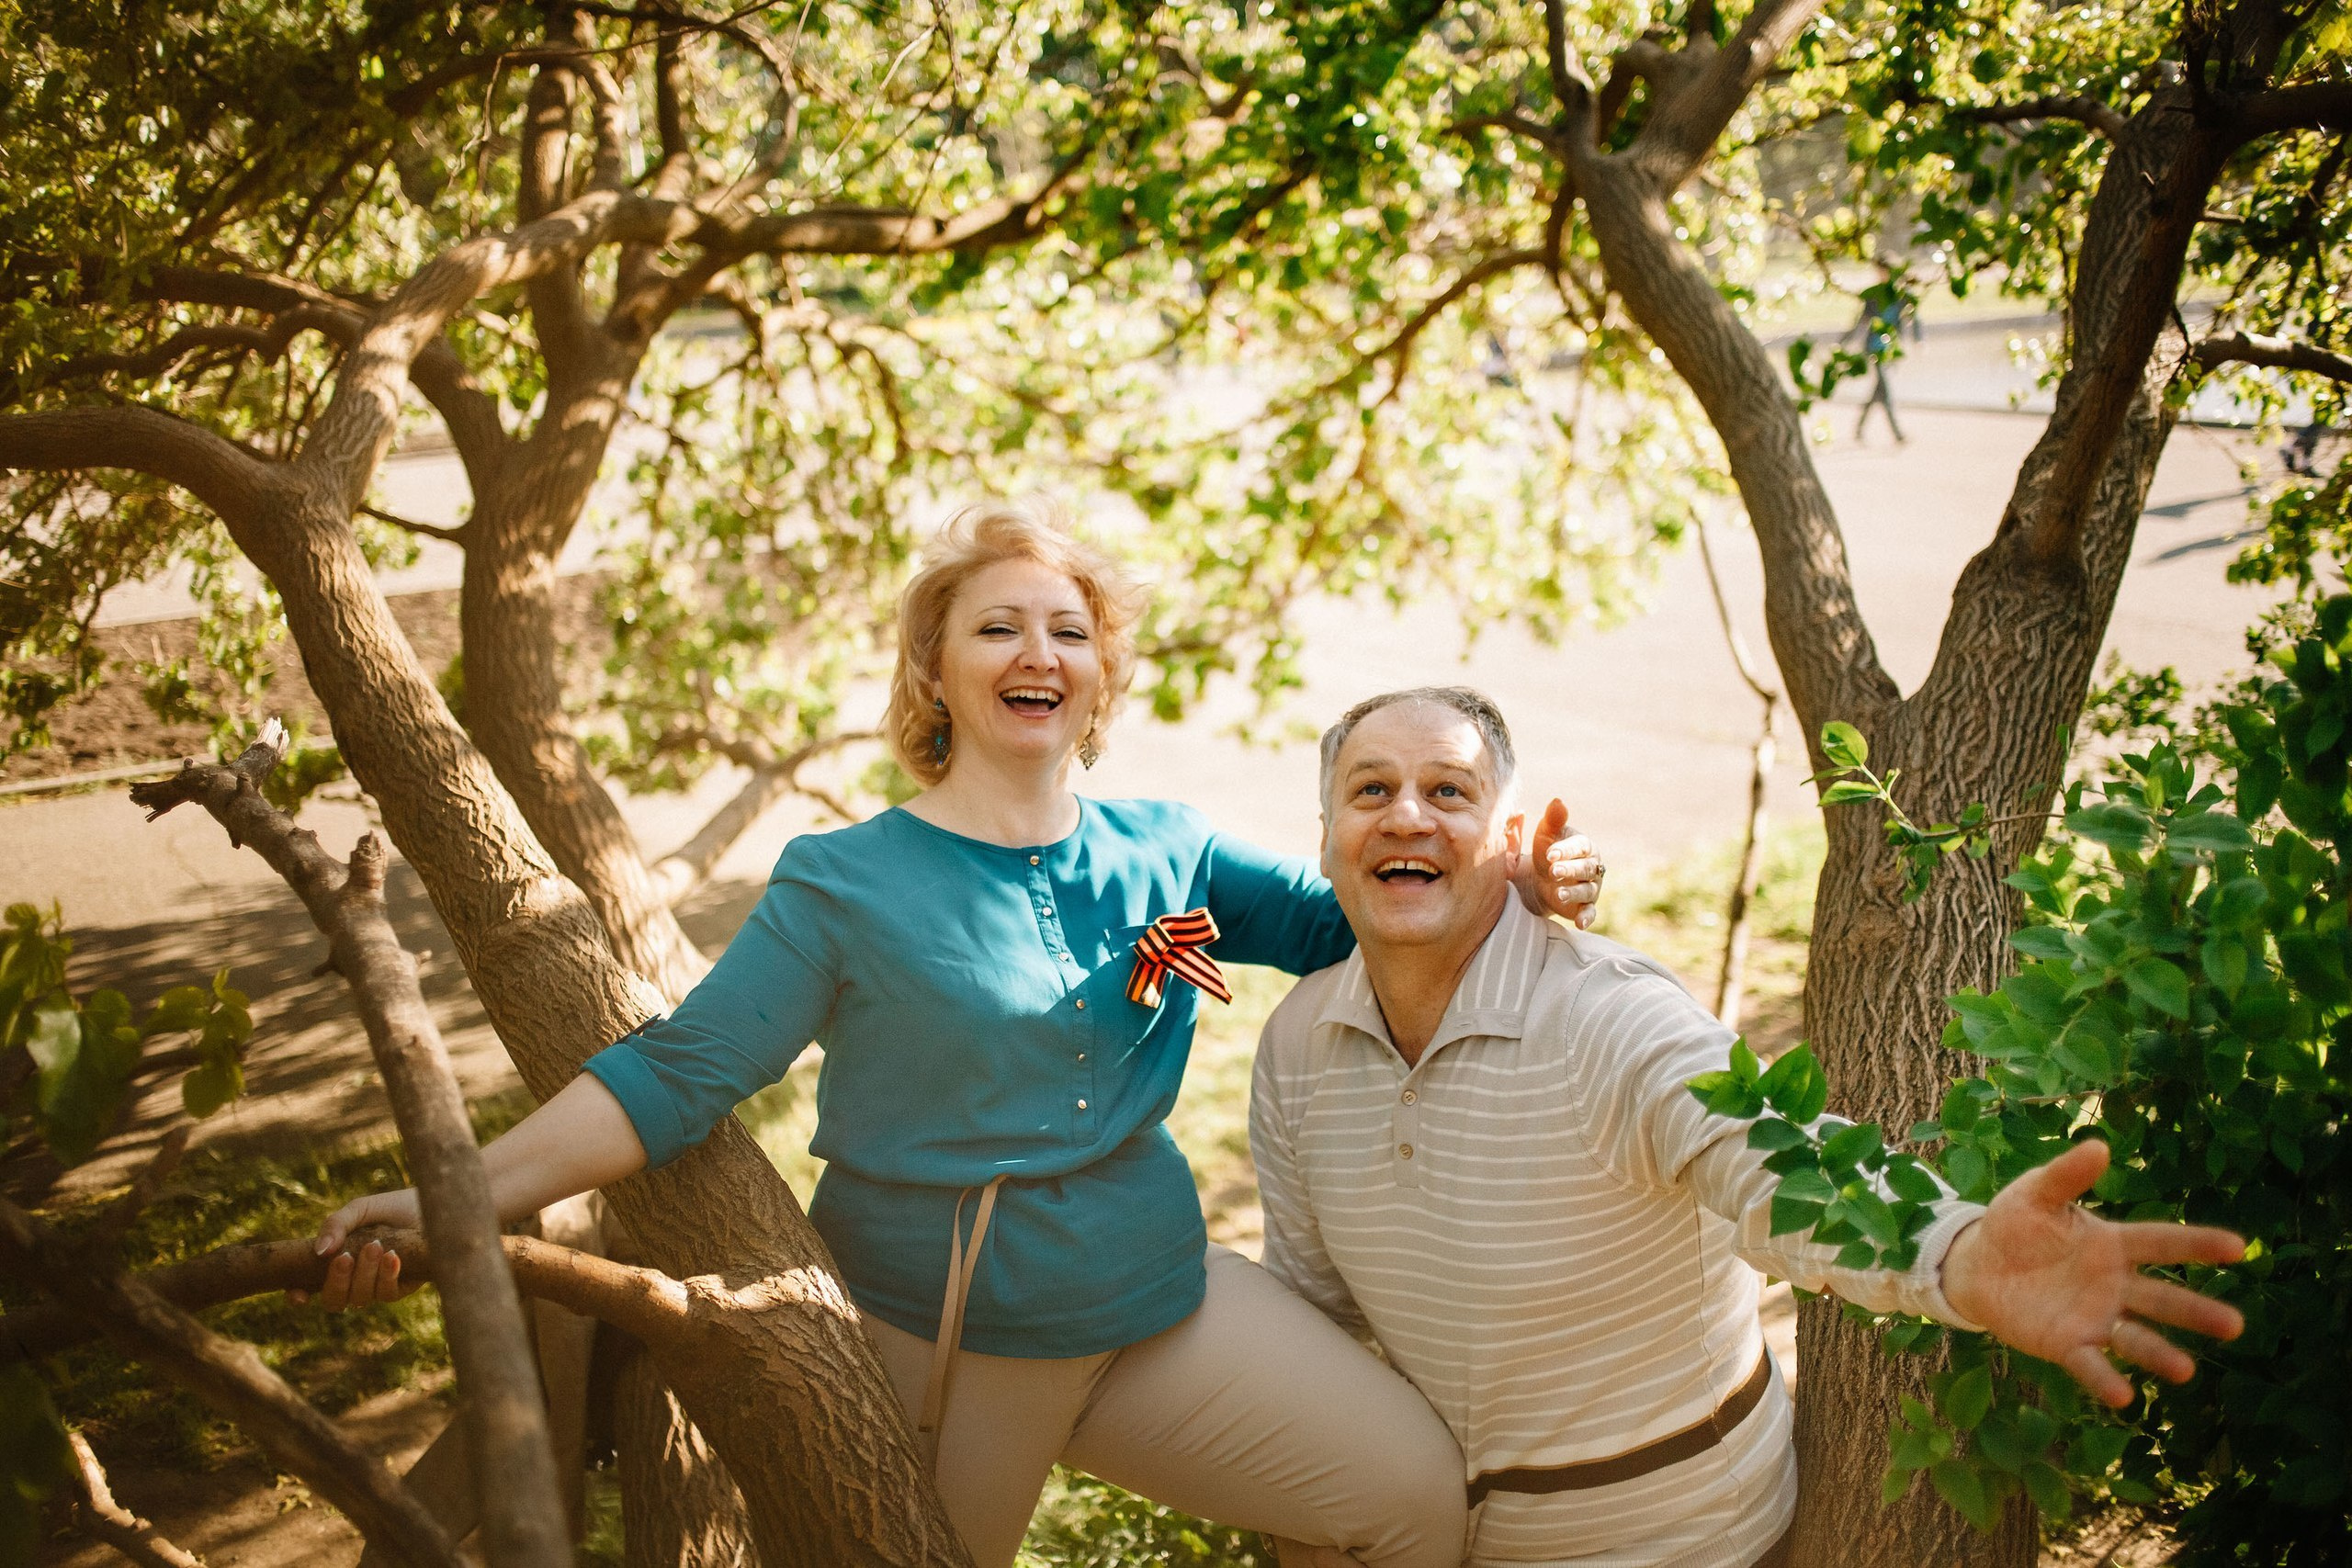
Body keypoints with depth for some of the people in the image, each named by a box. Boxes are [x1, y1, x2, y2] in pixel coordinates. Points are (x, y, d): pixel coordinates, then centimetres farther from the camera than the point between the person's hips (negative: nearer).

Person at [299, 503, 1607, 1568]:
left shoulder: (1165, 853, 1)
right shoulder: (848, 884, -10)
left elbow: (1348, 917, 10)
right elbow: (676, 1073, -13)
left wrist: (1507, 878, -7)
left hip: (1153, 1296, 4)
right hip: (938, 1338, -3)